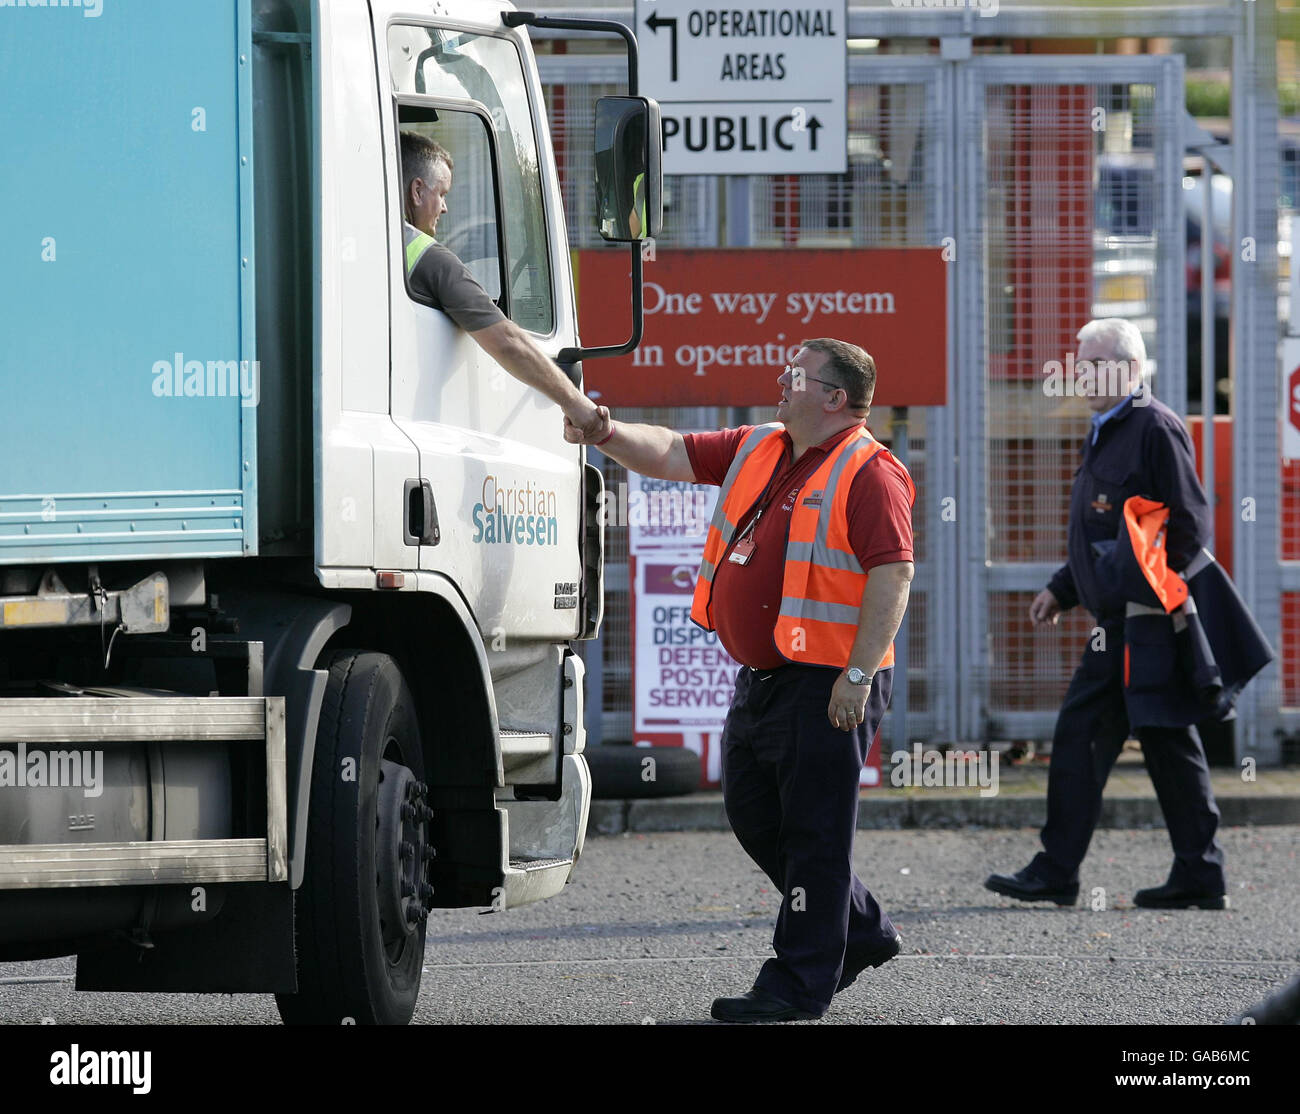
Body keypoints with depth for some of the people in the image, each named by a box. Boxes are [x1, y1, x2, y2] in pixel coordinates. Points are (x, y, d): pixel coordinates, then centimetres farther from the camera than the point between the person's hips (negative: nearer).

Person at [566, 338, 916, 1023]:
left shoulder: (869, 474, -13)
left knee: (813, 832, -4)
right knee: (756, 816, 16)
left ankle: (801, 983, 1)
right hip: (760, 678, 10)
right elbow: (671, 456, 17)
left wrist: (859, 673, -24)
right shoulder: (757, 450, 14)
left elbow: (893, 576, -19)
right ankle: (860, 933, 29)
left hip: (827, 689, -10)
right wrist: (606, 432, -1)